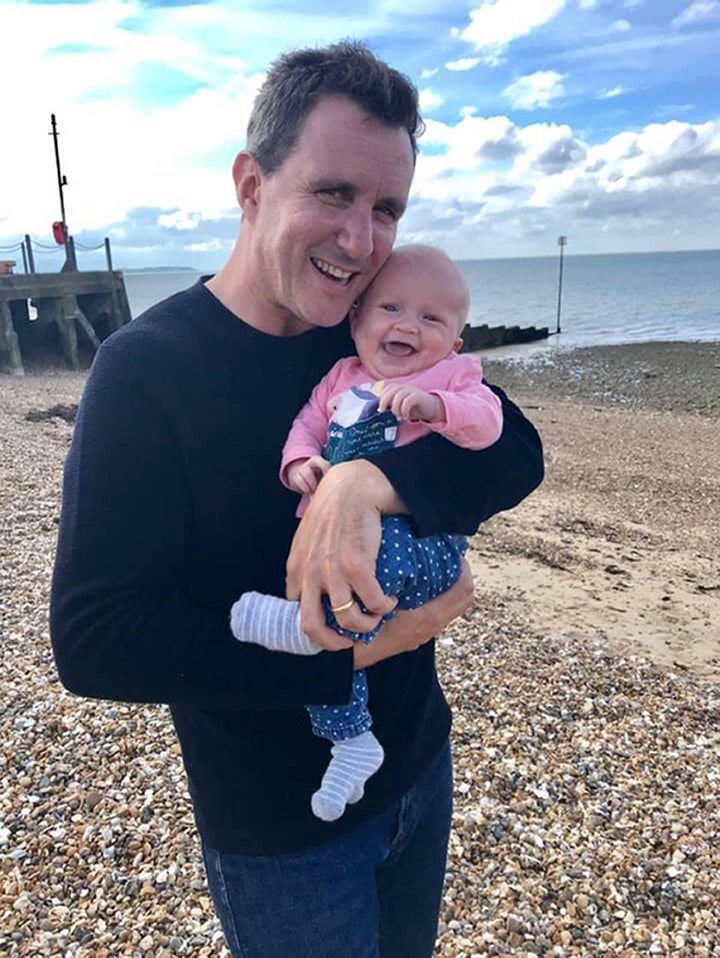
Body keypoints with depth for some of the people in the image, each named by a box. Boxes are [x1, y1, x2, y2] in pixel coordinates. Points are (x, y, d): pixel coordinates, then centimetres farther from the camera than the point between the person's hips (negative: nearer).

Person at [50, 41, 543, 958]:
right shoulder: (145, 368, -21)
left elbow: (516, 450, -13)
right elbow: (94, 642, -24)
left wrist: (377, 479, -33)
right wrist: (349, 652, -26)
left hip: (420, 763, 6)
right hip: (279, 829, -5)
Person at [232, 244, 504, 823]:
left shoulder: (453, 375, 5)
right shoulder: (341, 378, 18)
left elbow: (485, 423, -11)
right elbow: (307, 425, 16)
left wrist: (431, 403, -29)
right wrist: (300, 461, -7)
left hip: (422, 542, -4)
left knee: (380, 544, -40)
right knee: (323, 644, -10)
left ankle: (309, 621, -27)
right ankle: (352, 740, 6)